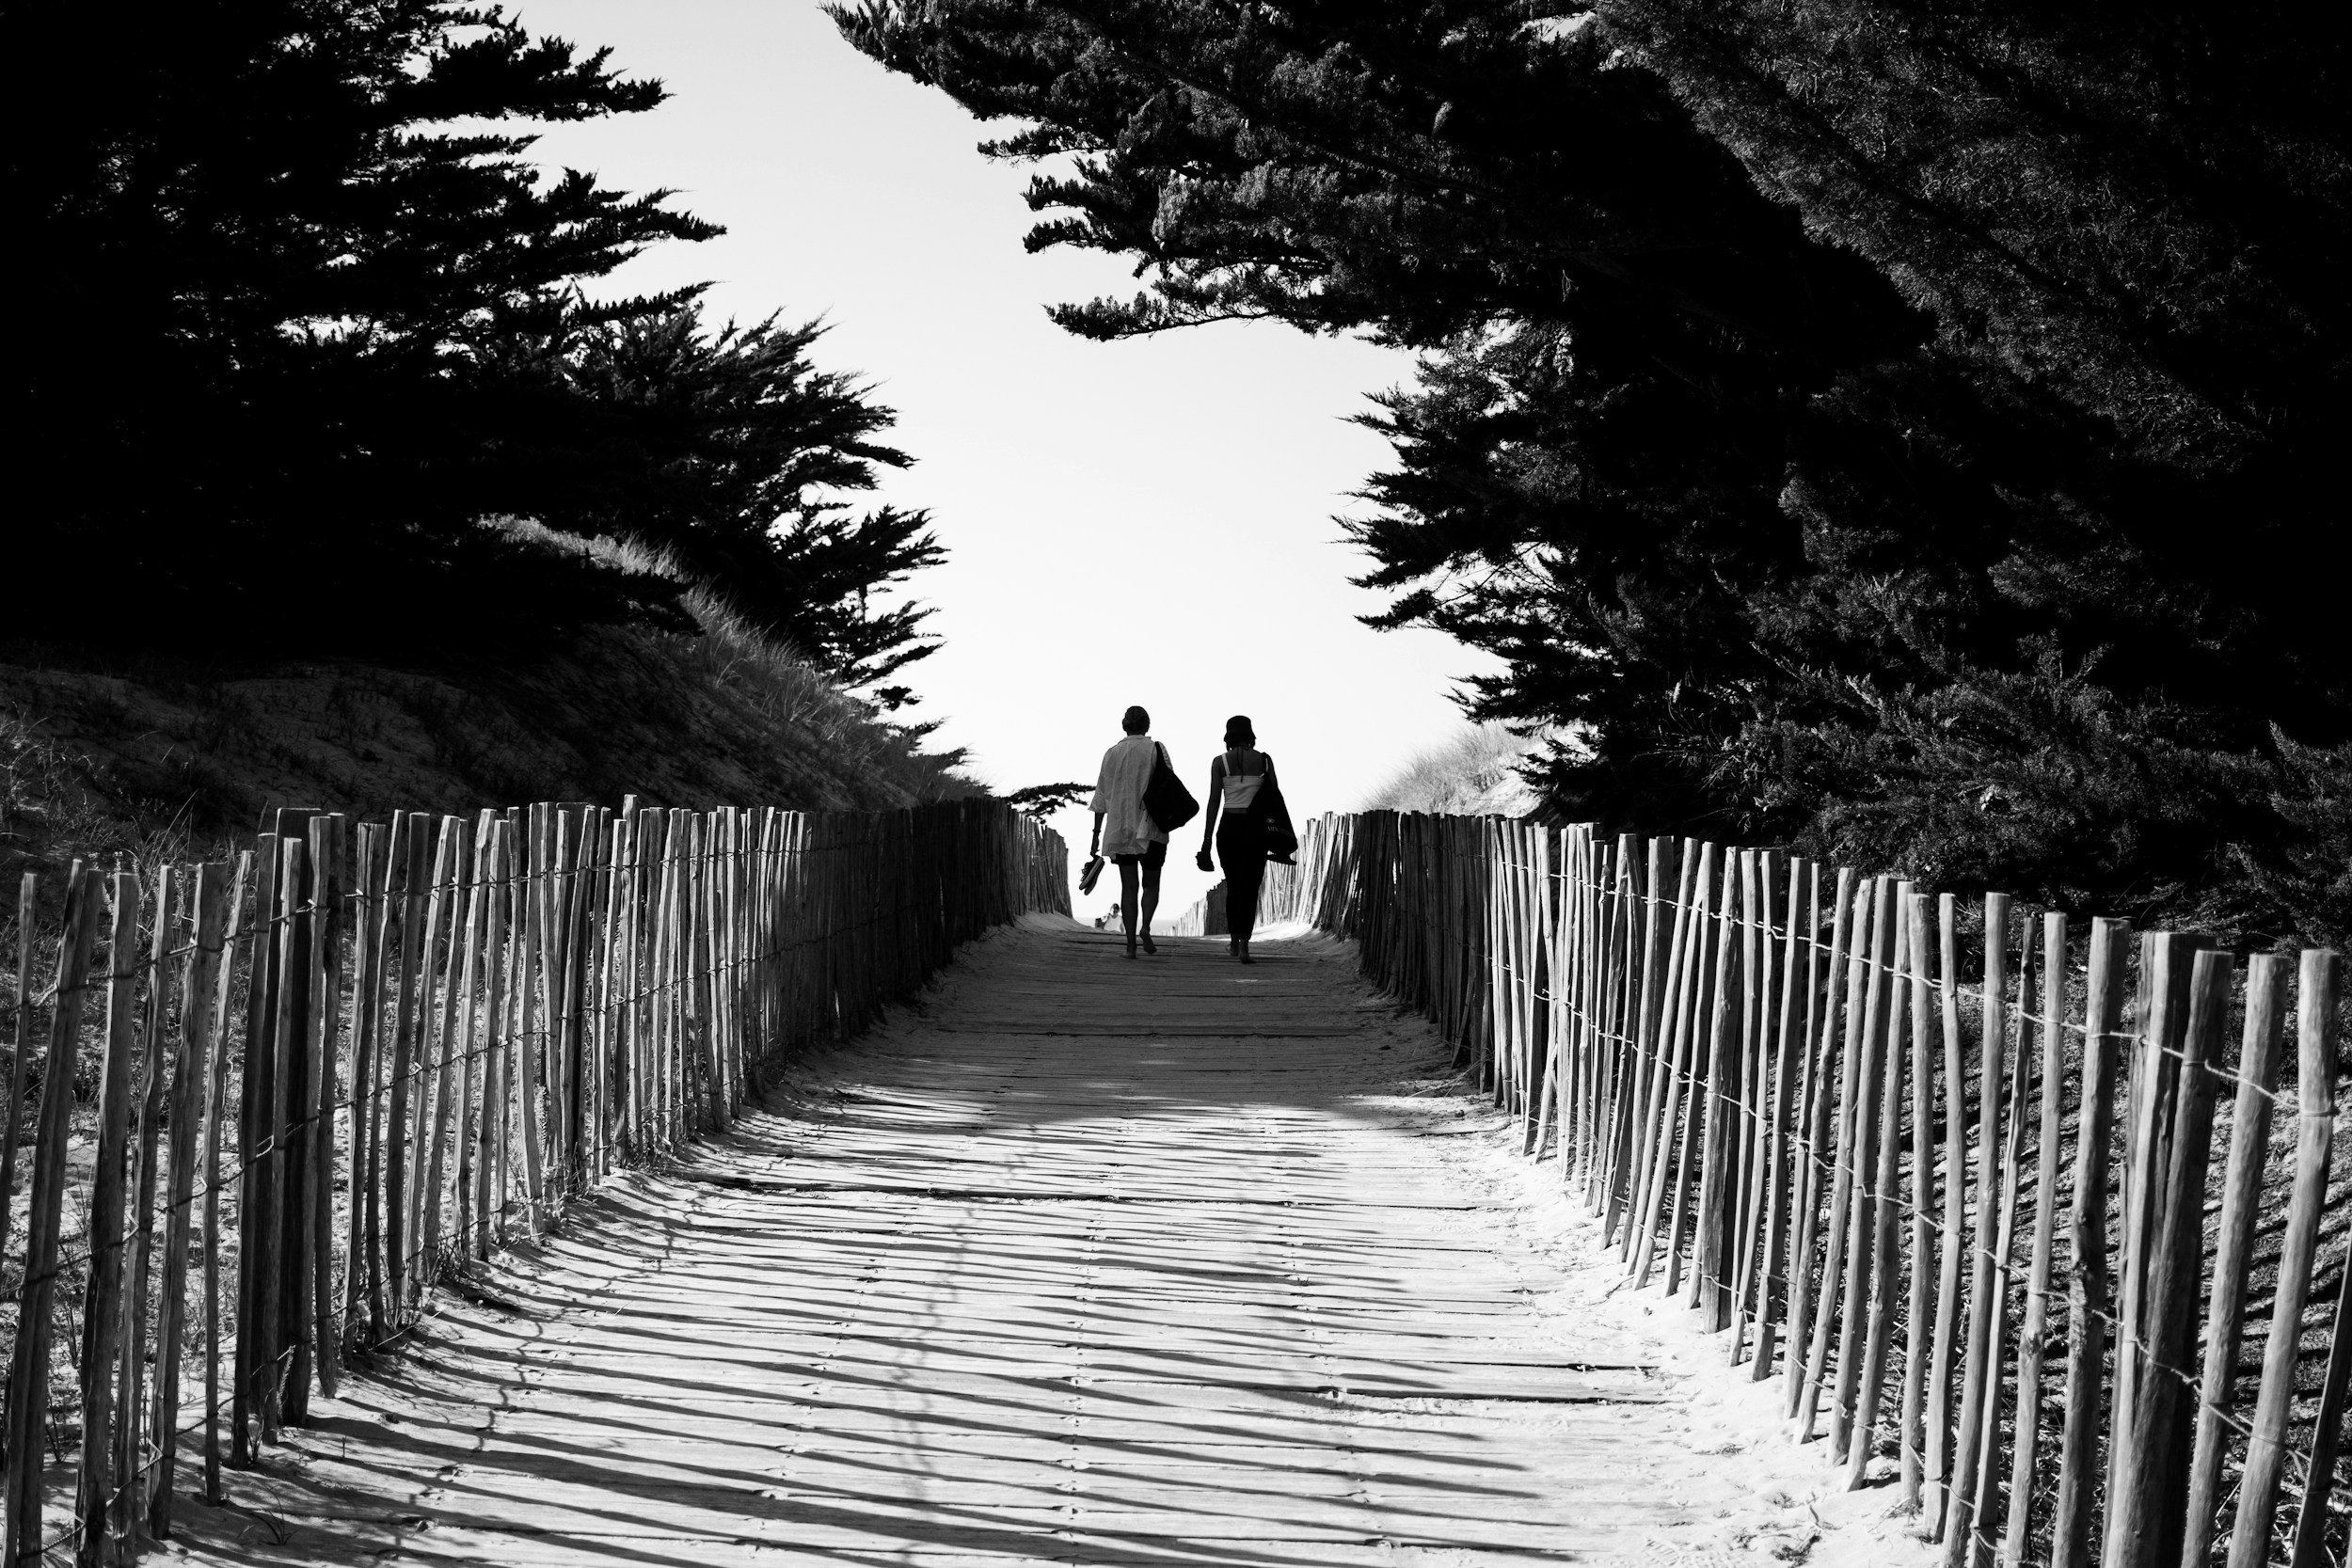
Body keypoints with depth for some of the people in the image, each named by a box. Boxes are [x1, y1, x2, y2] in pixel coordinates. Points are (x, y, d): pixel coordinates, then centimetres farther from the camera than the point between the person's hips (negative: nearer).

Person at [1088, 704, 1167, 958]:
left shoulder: (1112, 754, 6)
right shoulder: (1155, 749, -1)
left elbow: (1101, 797, 8)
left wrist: (1097, 833, 11)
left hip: (1120, 828, 2)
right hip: (1151, 828, -2)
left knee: (1128, 886, 5)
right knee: (1151, 883, 10)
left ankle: (1130, 943, -1)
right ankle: (1146, 925, -16)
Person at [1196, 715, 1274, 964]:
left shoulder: (1220, 763, 0)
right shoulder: (1264, 760, 2)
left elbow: (1214, 802, -3)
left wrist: (1207, 839, -1)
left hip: (1229, 827, 1)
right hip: (1256, 828, -1)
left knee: (1233, 885, 17)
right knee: (1250, 887, 0)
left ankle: (1234, 941, 26)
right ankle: (1244, 944, -15)